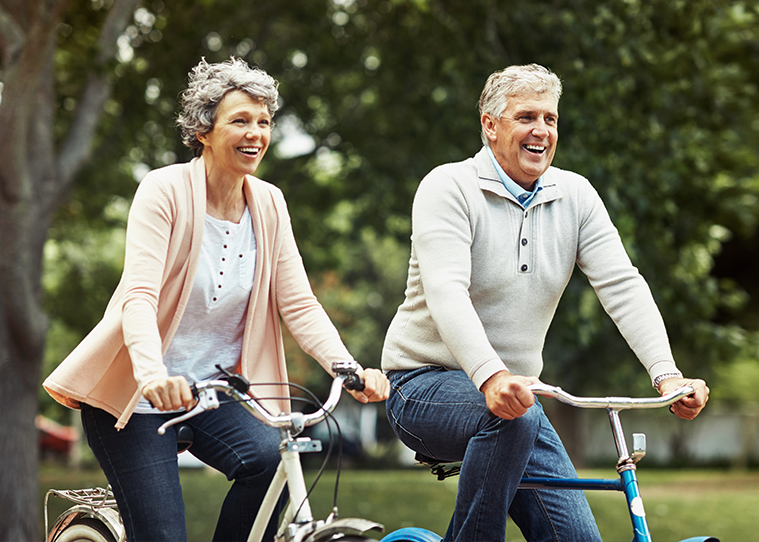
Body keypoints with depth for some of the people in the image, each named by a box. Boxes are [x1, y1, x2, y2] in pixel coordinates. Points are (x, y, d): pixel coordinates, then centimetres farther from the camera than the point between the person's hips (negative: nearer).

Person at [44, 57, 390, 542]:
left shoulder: (268, 203, 1)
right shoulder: (166, 190, -14)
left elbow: (298, 303, -4)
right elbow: (139, 296, -26)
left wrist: (350, 370, -21)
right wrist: (151, 373, -45)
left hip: (213, 389, 4)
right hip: (133, 393, -4)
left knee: (270, 457, -25)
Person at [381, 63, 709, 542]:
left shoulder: (575, 196, 4)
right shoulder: (449, 188, -12)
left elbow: (623, 286, -7)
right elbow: (446, 292, -27)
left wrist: (667, 374, -23)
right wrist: (490, 376, -44)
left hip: (514, 391, 6)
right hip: (427, 385, -5)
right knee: (511, 419, -37)